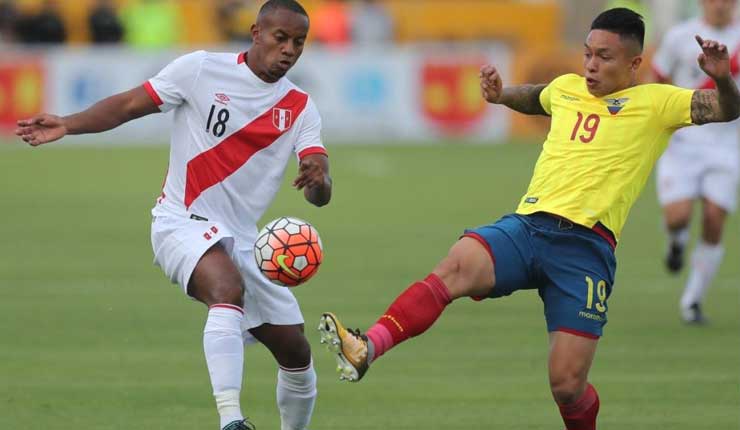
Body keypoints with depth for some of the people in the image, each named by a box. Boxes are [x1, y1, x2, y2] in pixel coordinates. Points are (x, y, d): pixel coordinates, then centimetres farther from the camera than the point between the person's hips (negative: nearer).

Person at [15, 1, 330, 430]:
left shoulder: (301, 108, 2)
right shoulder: (202, 69, -6)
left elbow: (321, 194, -9)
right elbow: (130, 104, -2)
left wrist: (318, 179, -34)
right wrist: (67, 125, -17)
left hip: (242, 240, 6)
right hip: (184, 221, -6)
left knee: (297, 353, 6)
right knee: (229, 288, -36)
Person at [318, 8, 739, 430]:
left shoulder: (656, 102, 8)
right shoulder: (567, 88, 22)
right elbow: (535, 99, 45)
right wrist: (500, 94, 27)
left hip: (586, 245, -3)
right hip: (526, 225, 3)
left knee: (568, 386, -8)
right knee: (456, 267, -30)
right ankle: (365, 350, -47)